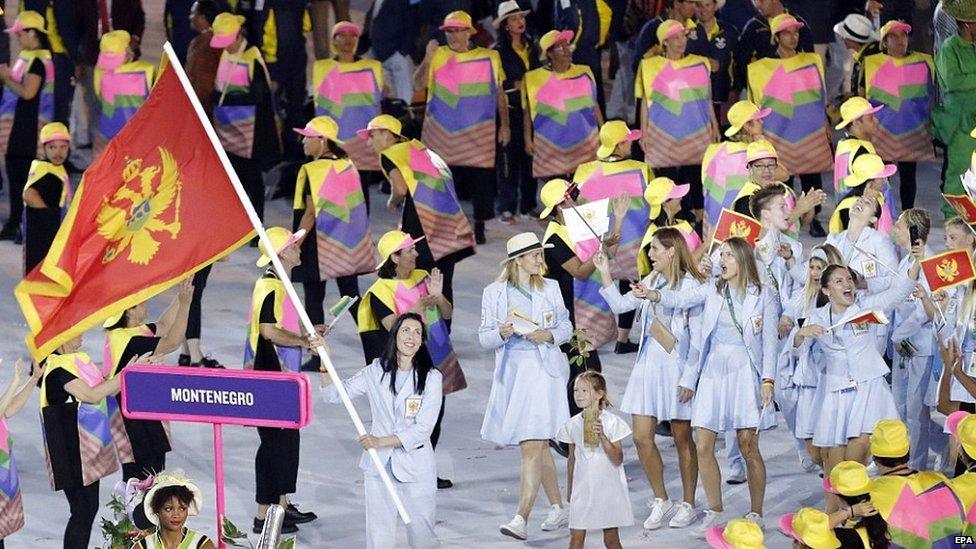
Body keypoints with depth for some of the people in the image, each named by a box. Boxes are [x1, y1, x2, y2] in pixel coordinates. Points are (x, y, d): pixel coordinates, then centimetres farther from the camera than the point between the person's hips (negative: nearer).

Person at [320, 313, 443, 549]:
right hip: (379, 465, 2)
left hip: (416, 466, -2)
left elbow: (422, 429, -11)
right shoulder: (376, 372, 5)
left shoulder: (431, 378, -5)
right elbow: (334, 394, 6)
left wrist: (381, 441, -16)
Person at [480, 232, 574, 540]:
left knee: (532, 447, -13)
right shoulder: (494, 293, 5)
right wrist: (502, 333, -16)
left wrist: (548, 336, -8)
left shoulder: (550, 288, 6)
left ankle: (521, 519, -19)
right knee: (539, 446, 12)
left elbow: (566, 327, 12)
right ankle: (558, 509, 26)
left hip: (543, 372, -2)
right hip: (511, 372, 2)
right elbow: (485, 338, 5)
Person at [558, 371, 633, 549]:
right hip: (582, 489, 3)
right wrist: (570, 491, 17)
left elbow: (617, 460, -13)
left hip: (608, 487, -3)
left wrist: (602, 436, -26)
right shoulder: (573, 424, 4)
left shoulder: (612, 422, -8)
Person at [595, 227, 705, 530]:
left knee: (682, 438, 5)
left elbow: (698, 337, -10)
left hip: (677, 366, -6)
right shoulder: (651, 281, 9)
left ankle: (688, 504, 17)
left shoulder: (691, 286, -11)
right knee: (641, 437, 2)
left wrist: (690, 376, -15)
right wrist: (605, 274, 7)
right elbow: (620, 304, 15)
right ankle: (661, 502, 16)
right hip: (649, 365, 6)